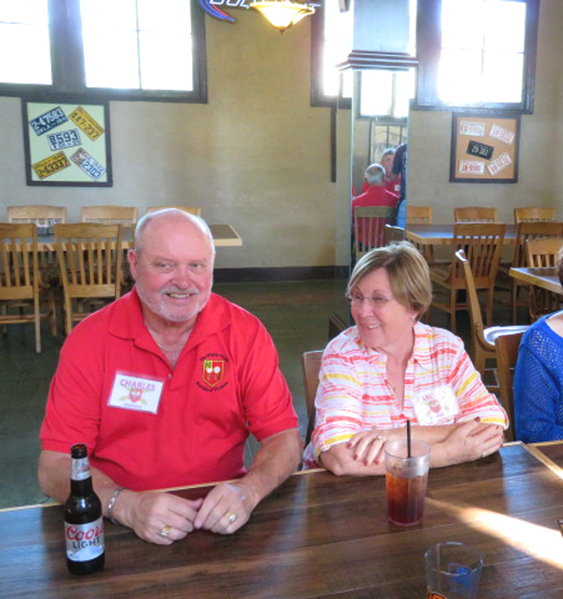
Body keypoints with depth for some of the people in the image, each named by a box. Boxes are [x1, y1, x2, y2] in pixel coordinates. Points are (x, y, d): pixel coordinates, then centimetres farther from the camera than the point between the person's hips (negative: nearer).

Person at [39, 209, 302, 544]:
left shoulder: (244, 333, -3)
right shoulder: (89, 340, -6)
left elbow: (285, 438, -3)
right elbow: (55, 466, -8)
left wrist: (247, 490, -23)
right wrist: (127, 505, -26)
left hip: (219, 522, 1)